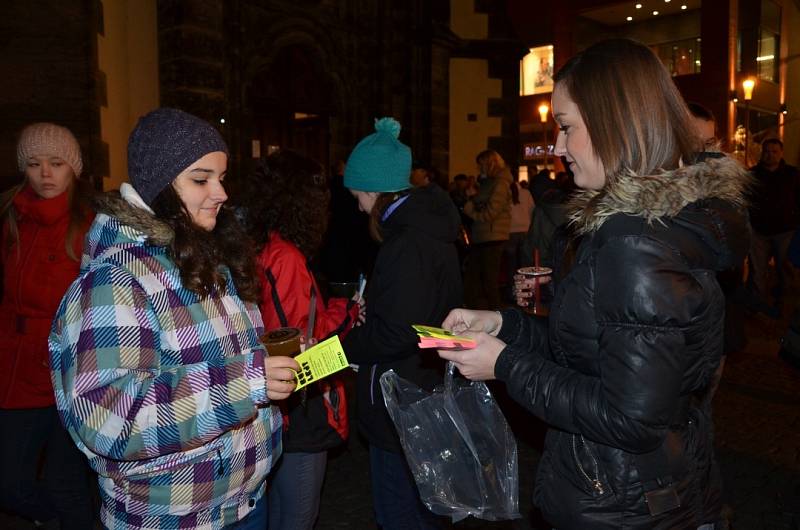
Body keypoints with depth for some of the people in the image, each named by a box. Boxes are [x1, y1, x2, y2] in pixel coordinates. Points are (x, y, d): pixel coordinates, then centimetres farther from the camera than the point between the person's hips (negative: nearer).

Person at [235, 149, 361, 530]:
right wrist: (345, 311, -10)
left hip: (280, 412, 8)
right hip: (300, 415, -8)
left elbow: (289, 317, 2)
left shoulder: (257, 249, 2)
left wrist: (336, 309, 7)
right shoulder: (285, 258, -22)